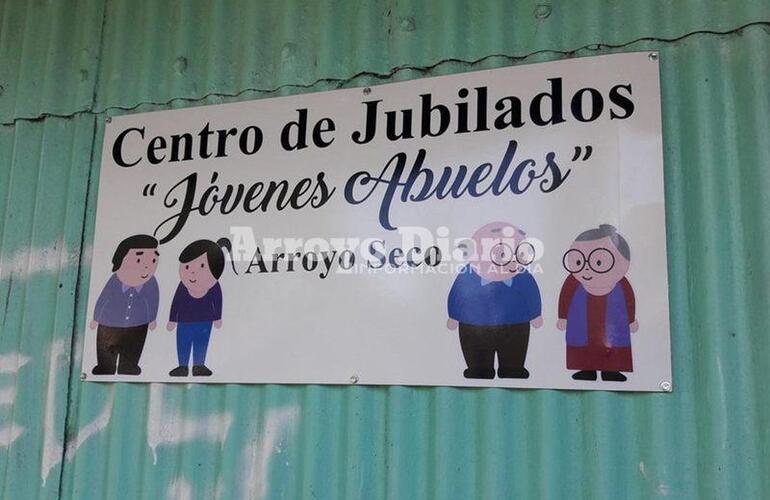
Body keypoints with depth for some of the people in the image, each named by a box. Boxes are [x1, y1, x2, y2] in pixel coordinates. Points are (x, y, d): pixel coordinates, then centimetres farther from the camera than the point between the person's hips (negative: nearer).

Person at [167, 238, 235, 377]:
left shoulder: (213, 287, -19)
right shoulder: (183, 287, -19)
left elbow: (217, 301, -1)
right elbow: (175, 303, -5)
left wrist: (217, 318, 8)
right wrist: (172, 320, 2)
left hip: (204, 322, 0)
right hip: (184, 323, 0)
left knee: (201, 345, 10)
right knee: (183, 344, 7)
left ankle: (199, 366, 26)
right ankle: (183, 367, 23)